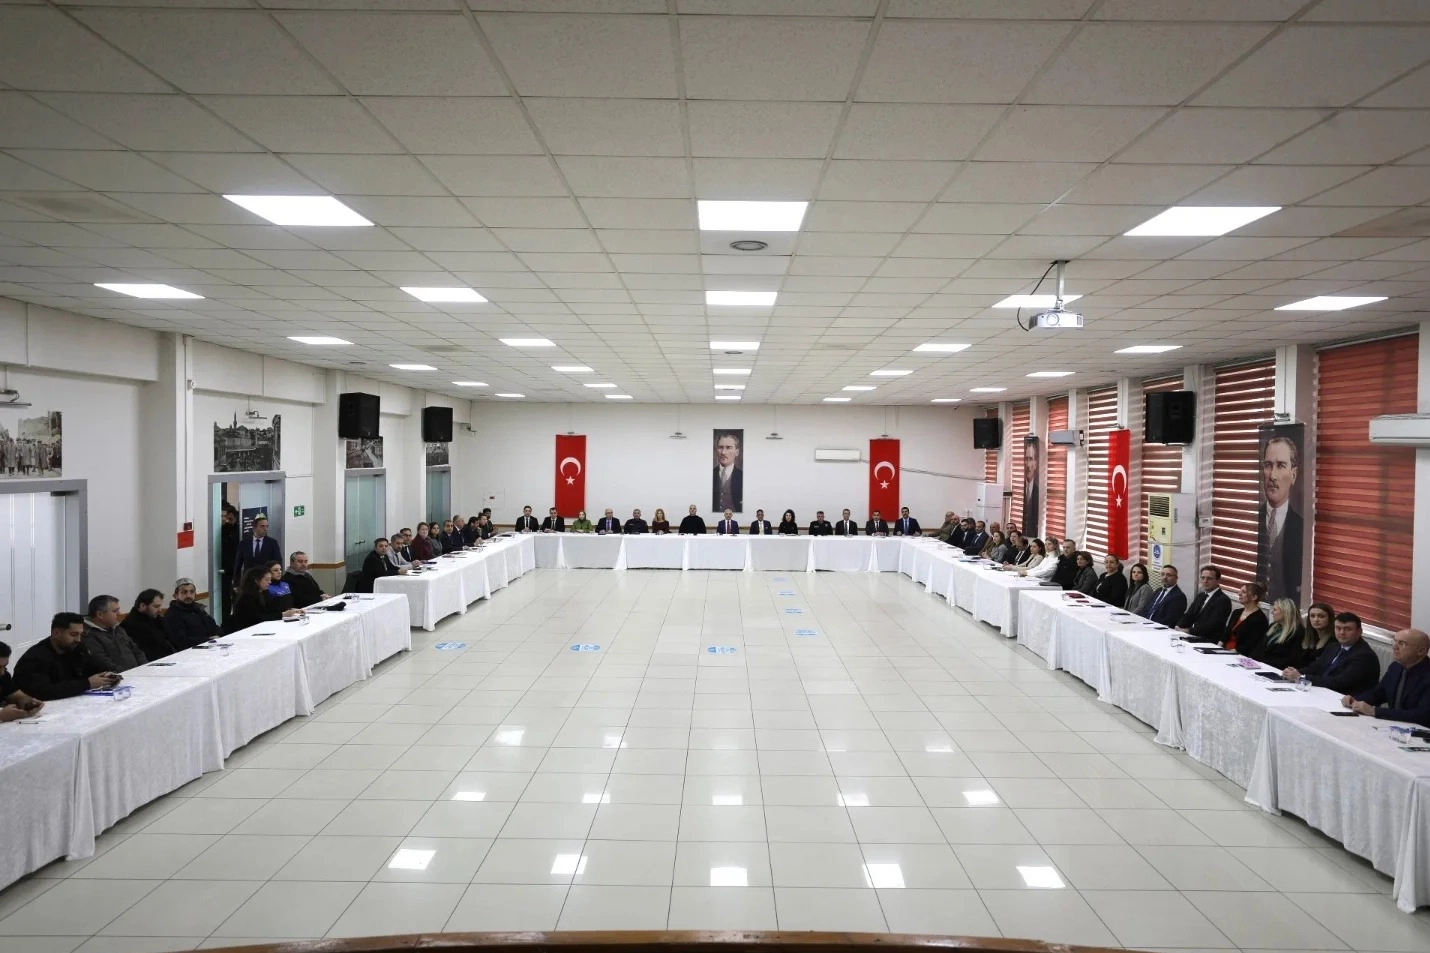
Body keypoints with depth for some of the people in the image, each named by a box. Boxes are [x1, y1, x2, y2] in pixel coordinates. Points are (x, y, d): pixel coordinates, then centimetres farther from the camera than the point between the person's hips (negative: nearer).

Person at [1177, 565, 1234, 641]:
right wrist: (1178, 627, -9)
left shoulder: (1223, 600, -9)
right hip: (1193, 636, 7)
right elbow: (1188, 616, 12)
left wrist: (1189, 631, -23)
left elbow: (1212, 625, -19)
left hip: (1210, 641, -7)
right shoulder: (1200, 596, 17)